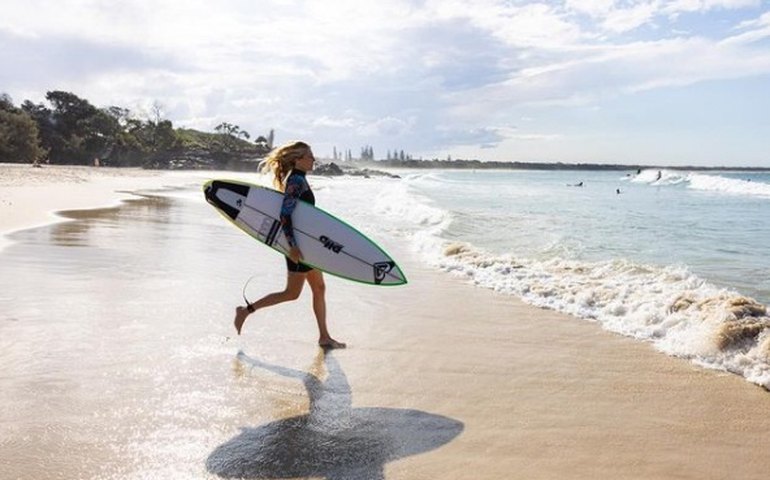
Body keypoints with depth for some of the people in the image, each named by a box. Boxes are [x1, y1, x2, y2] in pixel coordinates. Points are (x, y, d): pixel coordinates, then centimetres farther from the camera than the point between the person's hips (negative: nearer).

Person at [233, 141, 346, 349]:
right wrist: (292, 246, -27)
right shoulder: (296, 181, -17)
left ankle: (324, 336, 17)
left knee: (319, 288, 11)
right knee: (292, 293, 1)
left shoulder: (298, 179, 12)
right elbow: (285, 214, -25)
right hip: (298, 243, -10)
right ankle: (246, 311, 11)